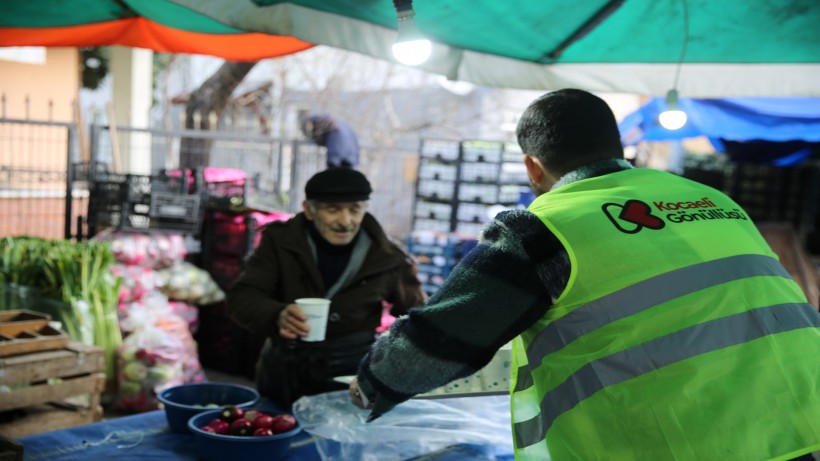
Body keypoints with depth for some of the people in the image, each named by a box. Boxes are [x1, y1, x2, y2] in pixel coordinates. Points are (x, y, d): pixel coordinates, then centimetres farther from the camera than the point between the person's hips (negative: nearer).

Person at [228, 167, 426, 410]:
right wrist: (277, 316, -33)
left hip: (351, 381, -1)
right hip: (284, 376, 1)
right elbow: (240, 297, -12)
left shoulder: (386, 255, -6)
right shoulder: (280, 240, -6)